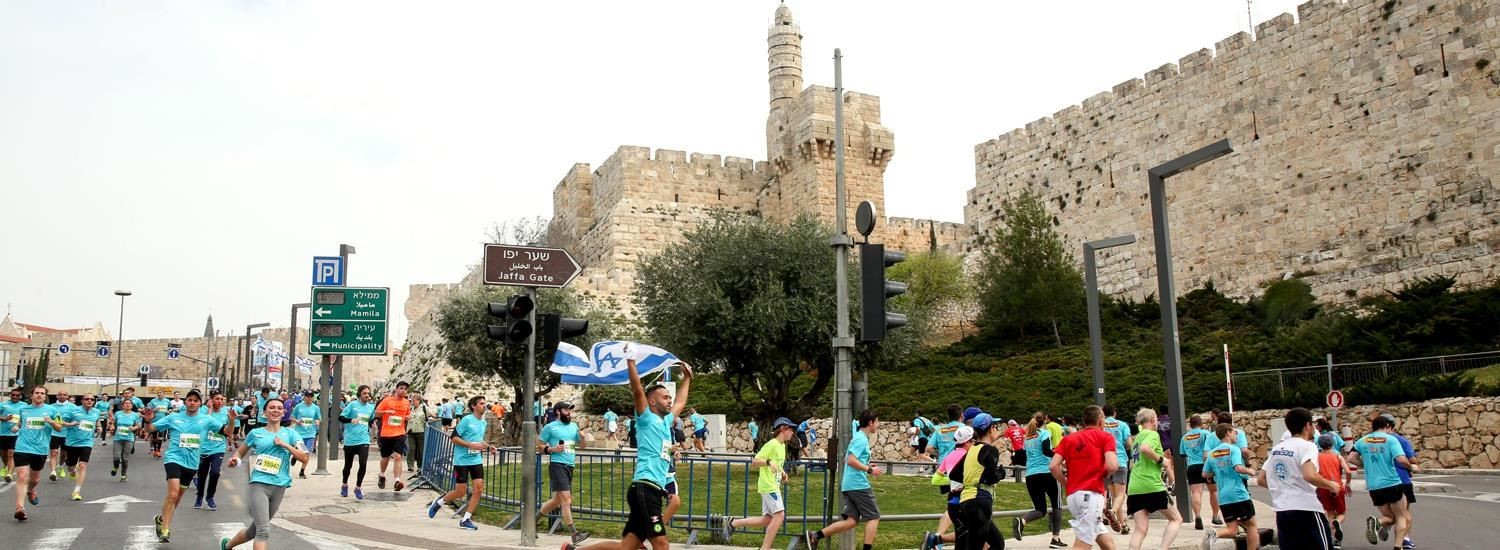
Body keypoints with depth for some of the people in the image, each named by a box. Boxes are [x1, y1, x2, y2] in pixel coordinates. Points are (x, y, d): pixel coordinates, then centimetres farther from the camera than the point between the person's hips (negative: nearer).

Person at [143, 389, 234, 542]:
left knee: (178, 495, 17)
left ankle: (162, 519, 41)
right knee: (173, 494, -17)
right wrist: (148, 420, -18)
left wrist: (230, 421, -18)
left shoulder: (206, 419, 1)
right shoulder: (173, 418, -1)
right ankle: (165, 529, -6)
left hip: (191, 463, 3)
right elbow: (150, 429, 4)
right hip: (174, 459, -3)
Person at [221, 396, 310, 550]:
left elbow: (304, 458, -2)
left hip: (279, 487, 3)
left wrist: (285, 445, -10)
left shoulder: (290, 433, 5)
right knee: (264, 530, -18)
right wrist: (235, 459, -2)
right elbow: (240, 452, 20)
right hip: (259, 484, -3)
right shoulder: (256, 433, 5)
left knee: (255, 529, 18)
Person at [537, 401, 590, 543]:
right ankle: (574, 534, -15)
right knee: (566, 499, -14)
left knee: (557, 500, 16)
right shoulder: (550, 427, -1)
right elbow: (539, 446, 2)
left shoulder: (573, 426, 15)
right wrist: (553, 449, -15)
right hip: (557, 465, -7)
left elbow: (581, 446, 20)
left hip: (569, 466, 7)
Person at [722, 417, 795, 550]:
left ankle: (732, 523, 16)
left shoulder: (782, 445, 15)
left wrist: (782, 472, 11)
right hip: (768, 486, -10)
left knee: (767, 519, 8)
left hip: (773, 486, 10)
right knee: (779, 515, -15)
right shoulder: (772, 444, -14)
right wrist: (769, 462, -34)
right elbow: (754, 462, -18)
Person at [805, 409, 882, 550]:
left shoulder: (857, 437, 18)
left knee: (852, 520, 5)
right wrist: (869, 470, -15)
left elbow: (846, 459, 26)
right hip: (858, 485, -9)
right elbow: (851, 460, -23)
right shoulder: (862, 439, -12)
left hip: (848, 485, 9)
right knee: (873, 516, 1)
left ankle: (814, 536, -1)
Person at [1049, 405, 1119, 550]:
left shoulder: (1068, 438, 16)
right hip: (1091, 495, -6)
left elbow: (1053, 466, 4)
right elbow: (1112, 466, -11)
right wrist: (1105, 474, 10)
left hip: (1073, 495, 6)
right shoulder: (1105, 437, 4)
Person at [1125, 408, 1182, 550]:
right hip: (1151, 485, -7)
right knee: (1176, 519, 10)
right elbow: (1145, 448, -24)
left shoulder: (1137, 437, 22)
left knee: (1141, 529, 1)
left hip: (1134, 489, 7)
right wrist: (1161, 460, -11)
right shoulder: (1153, 434, -2)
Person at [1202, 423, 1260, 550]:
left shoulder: (1211, 453, 11)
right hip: (1239, 494, -5)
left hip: (1223, 497, 5)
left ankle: (1214, 534, -25)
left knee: (1232, 530, 5)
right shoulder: (1233, 449, -6)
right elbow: (1238, 468, -20)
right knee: (1251, 524, 14)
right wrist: (1249, 471, -1)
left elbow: (1205, 474, 15)